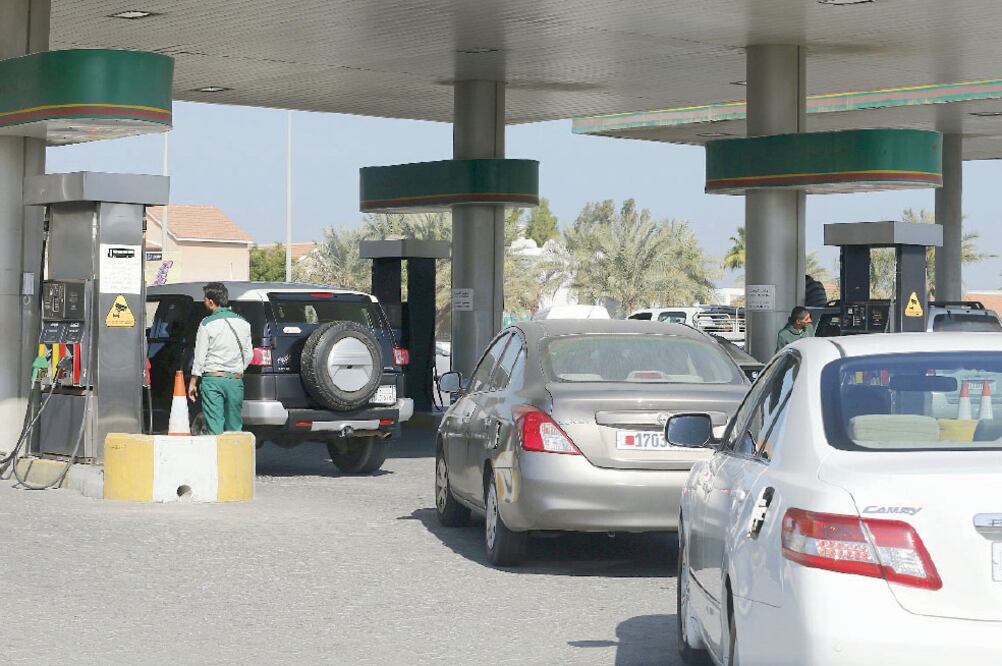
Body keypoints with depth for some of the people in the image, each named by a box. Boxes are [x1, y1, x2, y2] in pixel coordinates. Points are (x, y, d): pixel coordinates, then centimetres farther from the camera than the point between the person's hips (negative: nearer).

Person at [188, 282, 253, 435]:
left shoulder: (207, 324, -6)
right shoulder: (243, 323, 8)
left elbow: (200, 356, -5)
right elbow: (248, 355, 12)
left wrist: (193, 382, 2)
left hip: (213, 379, -4)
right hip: (236, 380, 4)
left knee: (215, 428, -4)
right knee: (235, 427, 9)